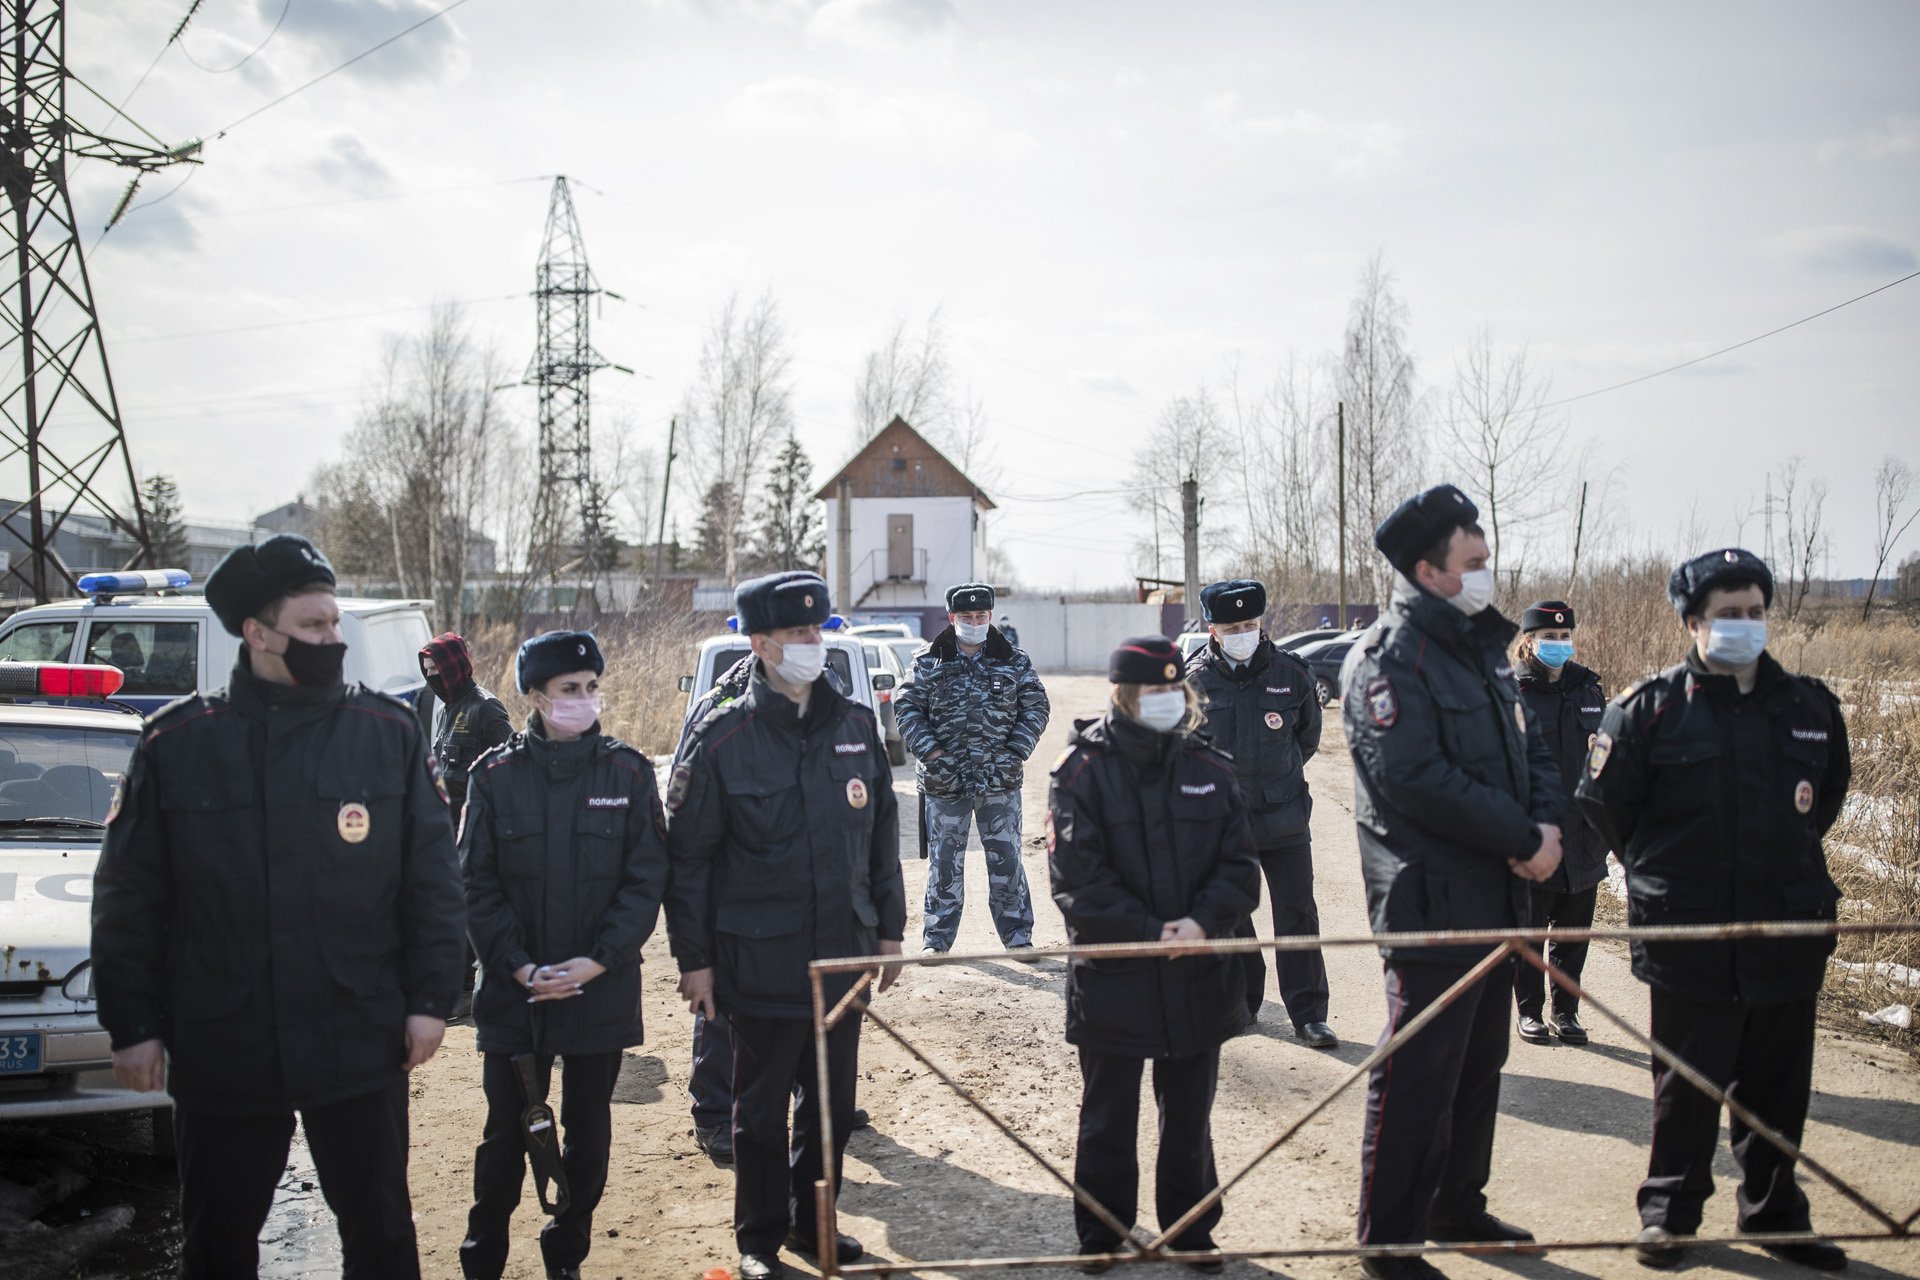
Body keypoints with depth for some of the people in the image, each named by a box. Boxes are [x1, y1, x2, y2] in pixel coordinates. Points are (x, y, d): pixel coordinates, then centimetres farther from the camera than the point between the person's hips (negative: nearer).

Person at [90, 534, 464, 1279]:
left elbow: (432, 880, 0)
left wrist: (430, 999, -4)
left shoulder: (390, 733, -2)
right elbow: (128, 898, 1)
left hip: (360, 1044, 0)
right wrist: (131, 1024, 0)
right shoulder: (176, 743, -2)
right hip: (220, 1052, 0)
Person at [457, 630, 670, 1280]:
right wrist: (518, 964, -12)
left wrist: (599, 960, -12)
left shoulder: (629, 772, -1)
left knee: (589, 1131, 11)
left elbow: (646, 879, -3)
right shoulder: (496, 775, -2)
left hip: (602, 992, 1)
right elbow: (477, 884, -2)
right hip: (513, 993, -1)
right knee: (506, 1134, 5)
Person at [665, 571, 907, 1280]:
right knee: (761, 1109, 8)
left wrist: (889, 928, 12)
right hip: (761, 961, -4)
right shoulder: (723, 738, -9)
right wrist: (694, 957, -5)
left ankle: (814, 1220, 32)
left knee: (833, 1101, 14)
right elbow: (688, 857, -5)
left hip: (844, 952, 4)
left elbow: (882, 835, 12)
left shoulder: (856, 725, 4)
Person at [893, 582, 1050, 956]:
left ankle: (1017, 935, 16)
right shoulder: (928, 662, 3)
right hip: (943, 779, 0)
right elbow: (906, 706, 2)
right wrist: (929, 750, -8)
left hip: (1000, 780, 1)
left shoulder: (1014, 662, 5)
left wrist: (1016, 751, -3)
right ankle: (938, 937, 15)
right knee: (944, 859, 5)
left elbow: (1036, 707, 8)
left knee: (1006, 858, 5)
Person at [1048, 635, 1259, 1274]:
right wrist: (1150, 932, -18)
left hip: (1199, 977, 3)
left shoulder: (1209, 766, 4)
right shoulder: (1083, 769, -7)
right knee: (1108, 1120, 12)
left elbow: (1240, 866, 1)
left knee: (1190, 1118, 16)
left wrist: (1203, 921, -16)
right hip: (1111, 977, -3)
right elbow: (1078, 878, -13)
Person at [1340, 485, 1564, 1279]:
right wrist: (1523, 840, -18)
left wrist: (1545, 826, -5)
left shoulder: (1482, 649, 14)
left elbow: (1530, 751, 15)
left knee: (1479, 1064, 19)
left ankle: (1457, 1204, 36)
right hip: (1432, 906, -9)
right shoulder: (1390, 659, -15)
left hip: (1495, 899, 9)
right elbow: (1416, 779, -24)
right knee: (1418, 1074, -3)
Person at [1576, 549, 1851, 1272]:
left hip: (1789, 935, 4)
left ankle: (1774, 1214, 28)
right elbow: (1604, 801, 1)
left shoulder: (1810, 706, 6)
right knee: (1685, 1086, 7)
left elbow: (1831, 791, 24)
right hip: (1689, 938, -3)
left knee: (1779, 1090, 13)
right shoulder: (1652, 708, -6)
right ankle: (1669, 1211, 22)